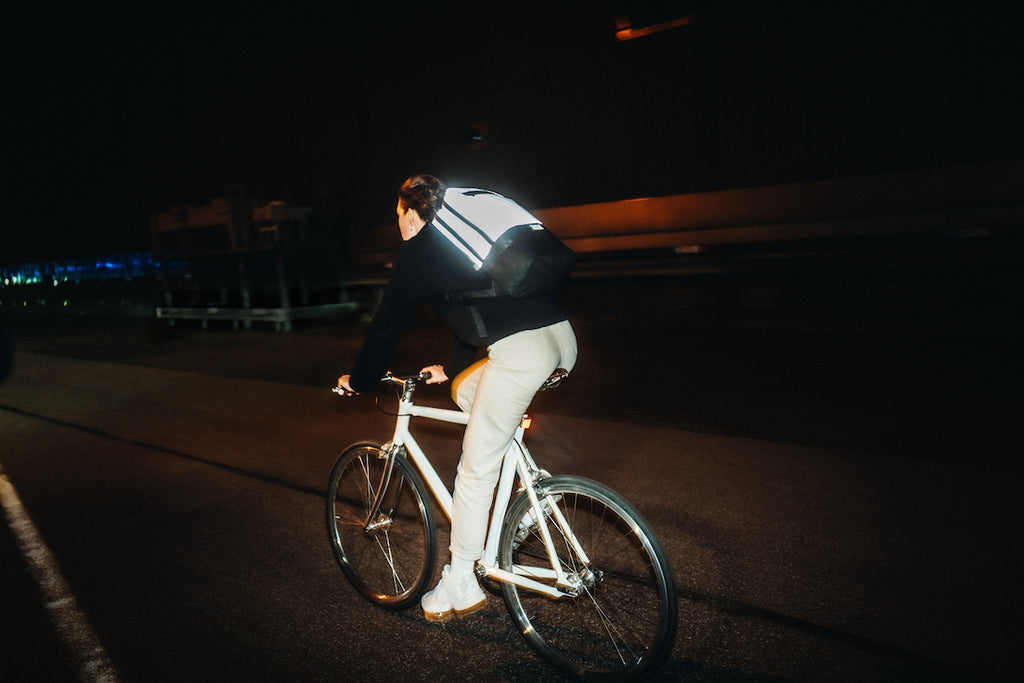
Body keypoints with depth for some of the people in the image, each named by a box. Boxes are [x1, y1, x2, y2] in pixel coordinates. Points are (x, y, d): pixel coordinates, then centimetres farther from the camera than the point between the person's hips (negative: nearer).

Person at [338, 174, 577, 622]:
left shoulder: (418, 251, 6)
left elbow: (387, 324, 10)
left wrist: (359, 381, 25)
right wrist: (448, 369, 48)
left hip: (521, 350, -9)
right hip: (563, 336, 9)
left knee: (475, 470, 4)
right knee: (465, 391, 29)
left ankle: (460, 585, 19)